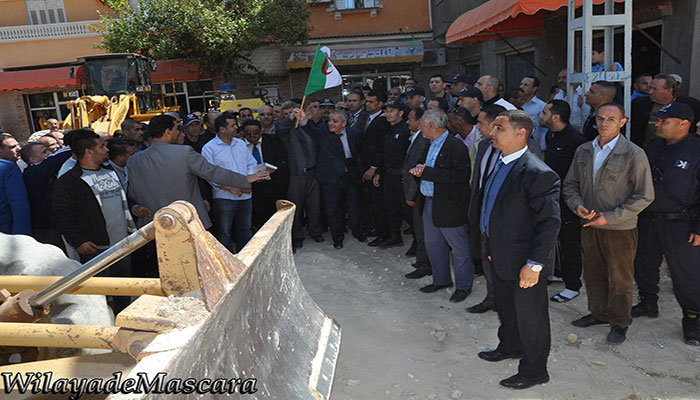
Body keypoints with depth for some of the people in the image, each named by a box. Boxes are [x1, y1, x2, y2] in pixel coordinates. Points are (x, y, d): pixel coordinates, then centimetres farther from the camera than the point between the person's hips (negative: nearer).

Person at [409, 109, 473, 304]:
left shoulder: (456, 146, -18)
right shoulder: (432, 144, 11)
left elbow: (460, 176, -27)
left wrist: (427, 172, -26)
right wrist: (420, 170, -3)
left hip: (449, 206, -9)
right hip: (430, 203, 9)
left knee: (459, 247, 6)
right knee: (433, 244, 19)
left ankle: (463, 285, 21)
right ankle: (441, 279, 36)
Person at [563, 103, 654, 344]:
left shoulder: (634, 155, -12)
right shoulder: (583, 151, 3)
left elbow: (644, 196, -10)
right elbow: (570, 184, 11)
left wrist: (610, 217, -17)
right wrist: (577, 205, -10)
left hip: (620, 229, -4)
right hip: (589, 226, 5)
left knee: (620, 280, 10)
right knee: (593, 274, 18)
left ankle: (620, 323, 29)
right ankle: (599, 313, 38)